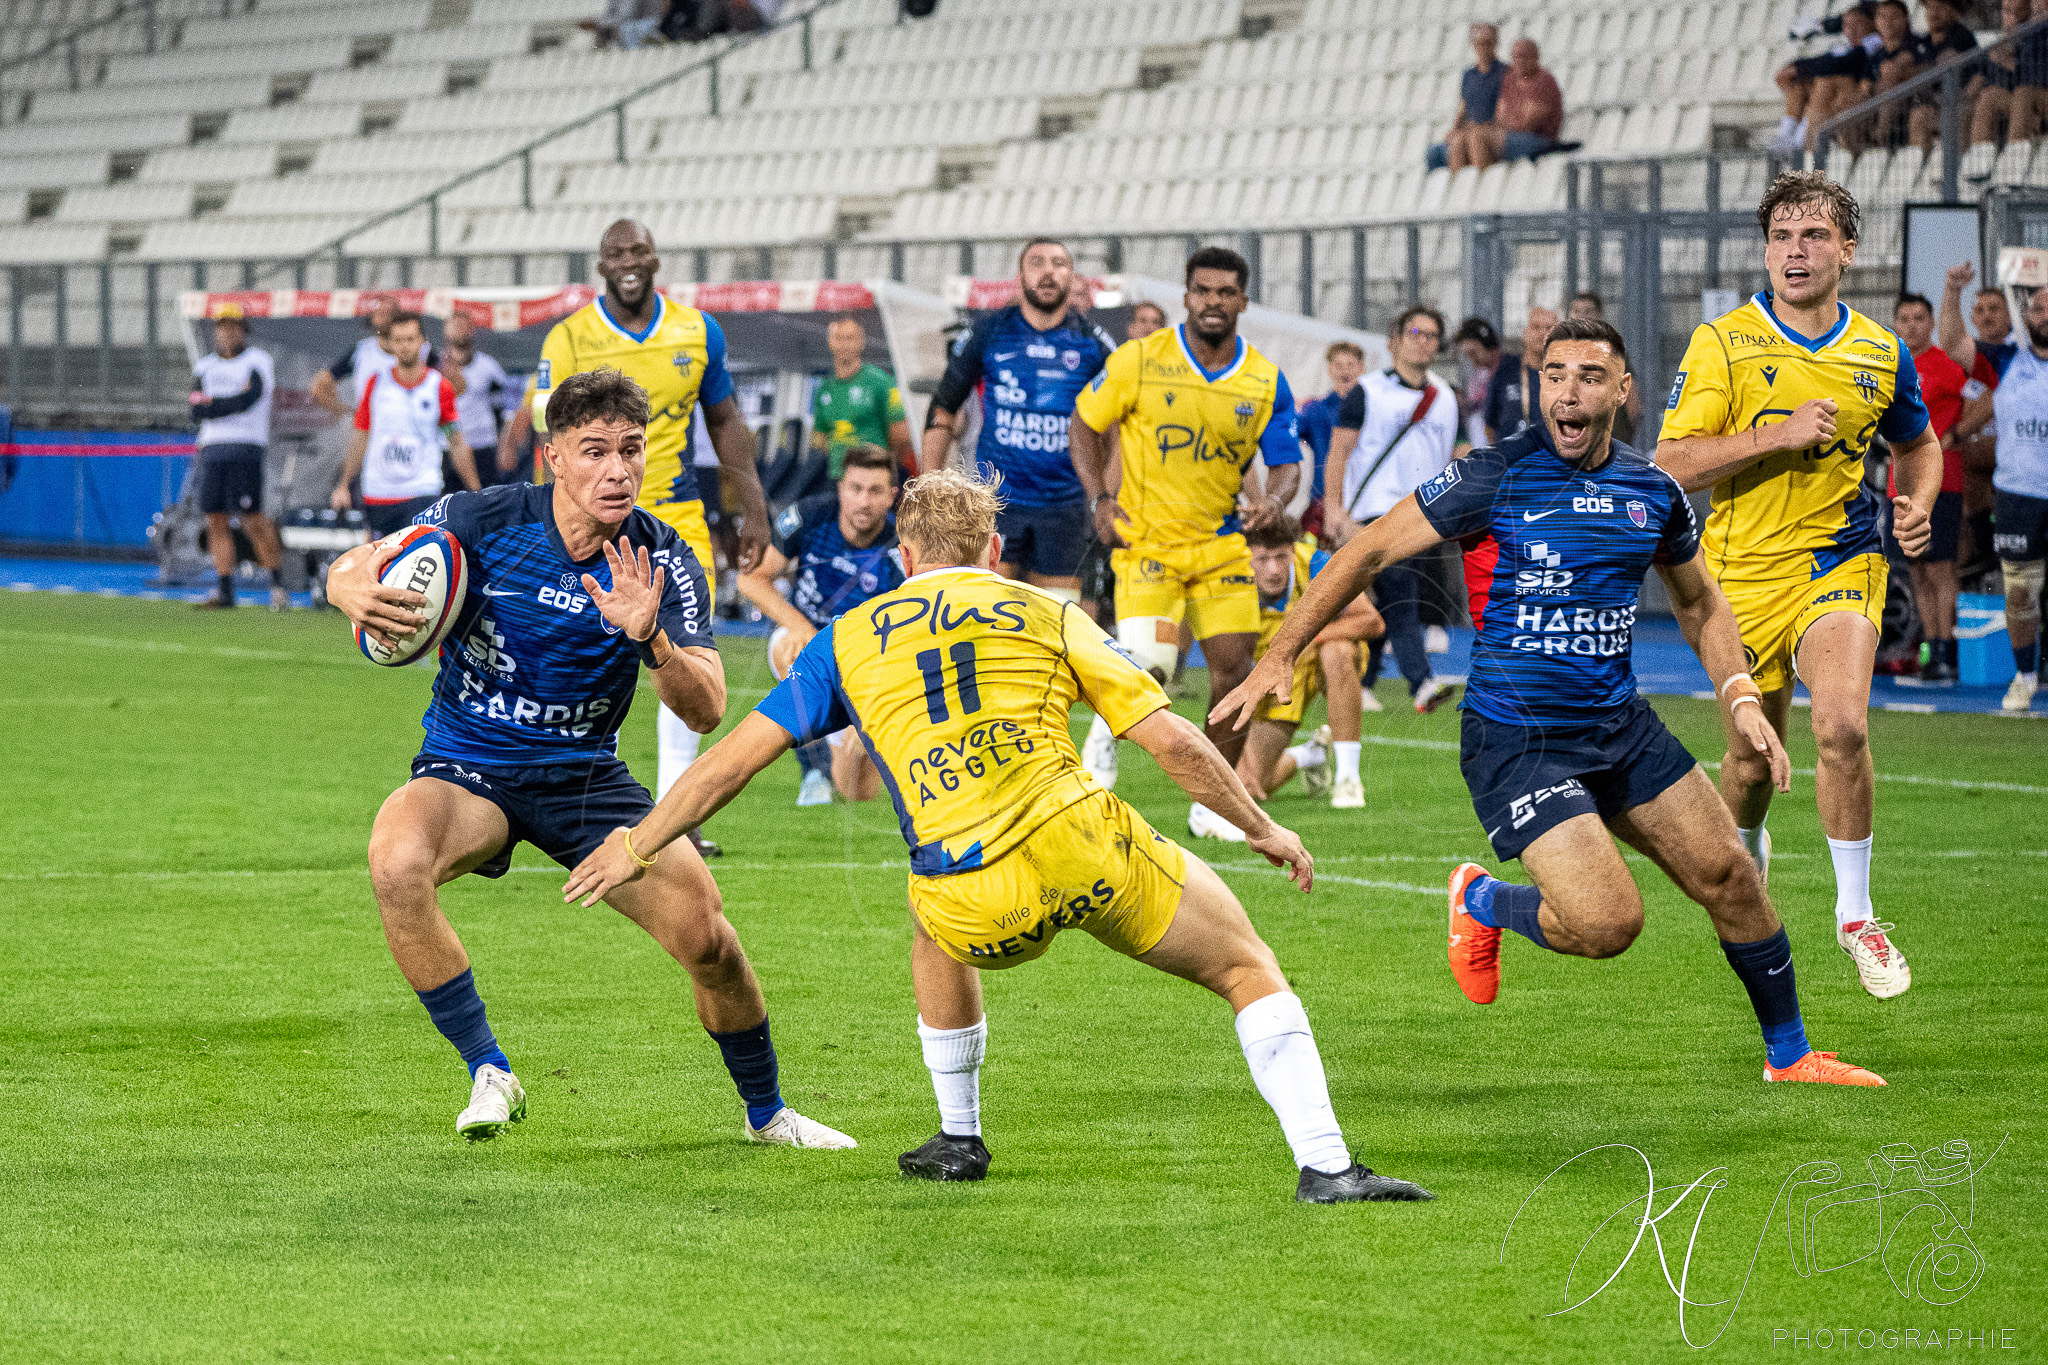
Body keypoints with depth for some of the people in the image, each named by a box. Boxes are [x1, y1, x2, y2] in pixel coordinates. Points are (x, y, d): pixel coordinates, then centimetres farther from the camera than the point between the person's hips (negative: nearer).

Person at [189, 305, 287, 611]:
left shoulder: (258, 362, 2)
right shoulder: (205, 366, 17)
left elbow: (248, 401, -13)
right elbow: (197, 411, 3)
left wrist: (214, 405, -5)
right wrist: (234, 401, -8)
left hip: (245, 447, -5)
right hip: (211, 448, 5)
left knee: (253, 520, -9)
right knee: (216, 521, 3)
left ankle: (278, 584, 0)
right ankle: (224, 589, 6)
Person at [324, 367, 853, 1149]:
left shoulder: (663, 564, -10)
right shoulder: (483, 520, -13)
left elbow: (706, 710, -17)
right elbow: (349, 571, -5)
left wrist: (649, 635, -37)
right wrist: (356, 593, -31)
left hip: (586, 777, 1)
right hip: (467, 769, -1)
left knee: (707, 938, -12)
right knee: (396, 863, -34)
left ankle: (766, 1113, 17)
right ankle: (488, 1073, -17)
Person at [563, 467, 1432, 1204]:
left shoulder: (850, 639, 21)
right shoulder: (1045, 613, 18)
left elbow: (734, 758, 21)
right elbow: (1173, 742, 13)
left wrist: (636, 847, 32)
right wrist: (1263, 829, 25)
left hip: (979, 907, 2)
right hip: (1081, 847, -2)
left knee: (935, 931, 38)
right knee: (1247, 967, 15)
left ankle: (960, 1139, 44)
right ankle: (1324, 1166, 1)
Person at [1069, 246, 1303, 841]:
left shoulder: (1265, 382, -1)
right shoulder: (1138, 361, -6)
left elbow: (1287, 463, 4)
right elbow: (1085, 425, 5)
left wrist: (1272, 501, -18)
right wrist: (1100, 500, -5)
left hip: (1222, 544, 3)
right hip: (1147, 540, -3)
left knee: (1234, 668, -3)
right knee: (1149, 665, -22)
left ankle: (1212, 805, 11)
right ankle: (1106, 731, 10)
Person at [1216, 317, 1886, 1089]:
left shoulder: (1653, 491, 4)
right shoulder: (1497, 477, -12)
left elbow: (1698, 604, 21)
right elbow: (1369, 553, -7)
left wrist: (1739, 697, 6)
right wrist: (1280, 656, -11)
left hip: (1620, 723, 6)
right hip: (1515, 740, -6)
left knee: (1729, 877, 4)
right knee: (1608, 923, -17)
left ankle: (1790, 1055, 25)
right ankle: (1483, 903, 15)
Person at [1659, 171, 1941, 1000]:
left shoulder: (1881, 354, 4)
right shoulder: (1722, 345, -6)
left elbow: (1917, 443, 22)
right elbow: (1673, 464, -11)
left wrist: (1919, 506, 2)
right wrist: (1780, 435, -21)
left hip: (1840, 562, 0)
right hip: (1745, 573, 0)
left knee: (1842, 725, -23)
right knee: (1753, 759, 10)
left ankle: (1855, 913, -8)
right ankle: (1744, 856, 45)